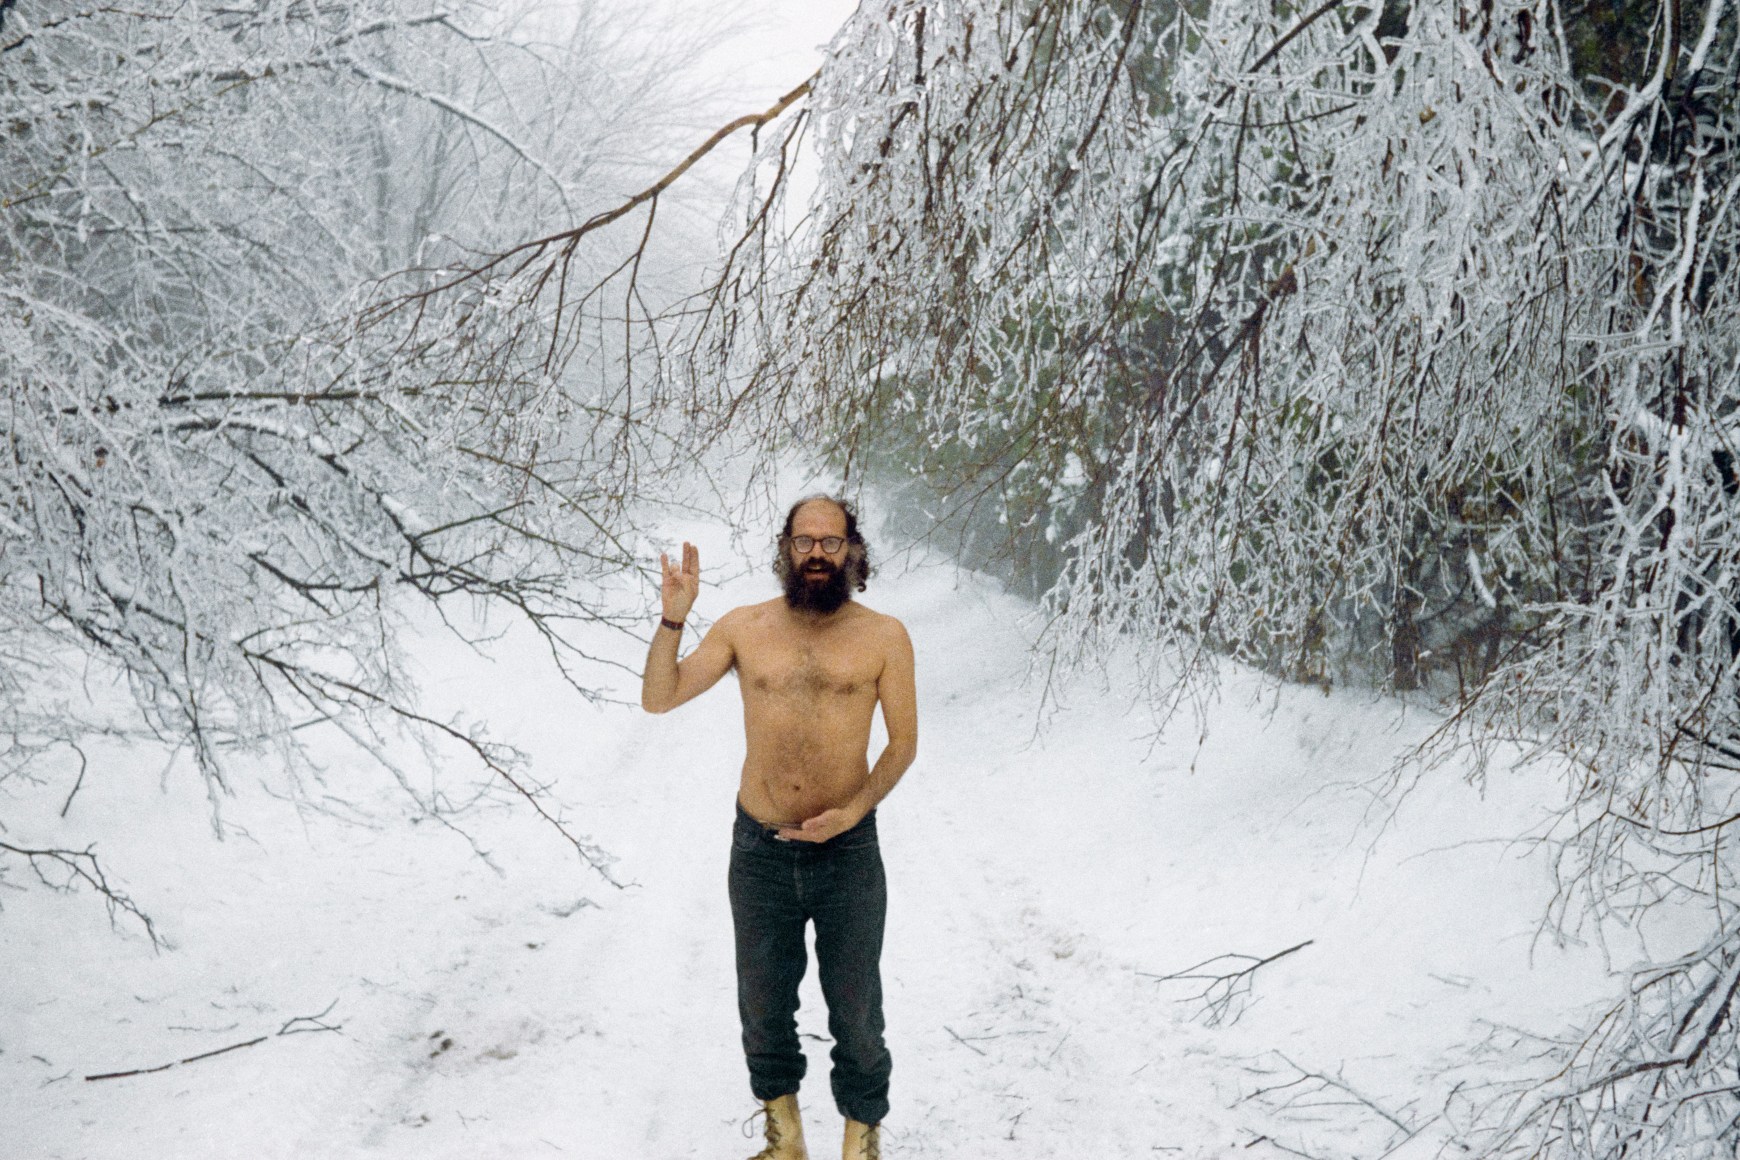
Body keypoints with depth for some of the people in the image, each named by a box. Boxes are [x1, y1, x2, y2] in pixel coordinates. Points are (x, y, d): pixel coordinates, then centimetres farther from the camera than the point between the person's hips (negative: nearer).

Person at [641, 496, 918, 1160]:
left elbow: (903, 742, -1)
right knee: (764, 1003, 18)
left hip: (848, 852, -2)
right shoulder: (744, 628, -2)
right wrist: (674, 616, -15)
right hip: (760, 852, 2)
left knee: (854, 1006, 11)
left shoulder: (883, 637, -6)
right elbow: (658, 699, -3)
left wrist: (854, 810, -15)